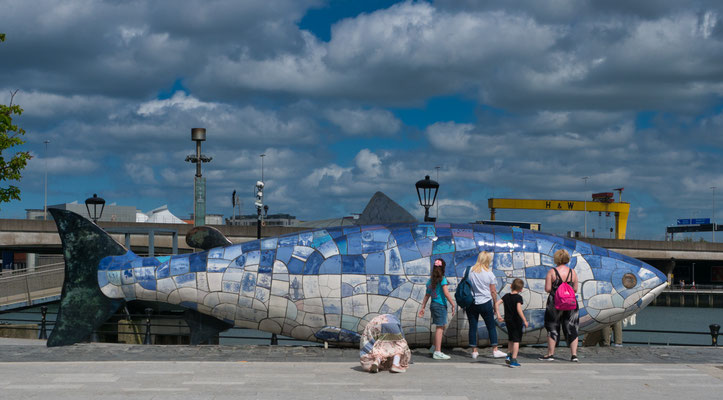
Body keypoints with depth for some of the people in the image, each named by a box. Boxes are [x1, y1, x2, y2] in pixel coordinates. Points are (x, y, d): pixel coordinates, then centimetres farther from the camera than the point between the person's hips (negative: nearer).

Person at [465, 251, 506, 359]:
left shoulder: (469, 271, -2)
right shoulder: (489, 273, -7)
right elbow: (493, 291, -2)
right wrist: (495, 305, 9)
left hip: (471, 303, 2)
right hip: (485, 303, -2)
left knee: (472, 327, 8)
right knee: (491, 327, 8)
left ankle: (474, 351, 9)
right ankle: (495, 350, 10)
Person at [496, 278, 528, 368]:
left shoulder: (506, 296, 4)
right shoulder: (518, 297, -13)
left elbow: (497, 303, -3)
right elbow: (519, 309, -26)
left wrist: (498, 315, 1)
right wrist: (525, 320, -23)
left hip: (508, 321, 5)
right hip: (517, 321, -5)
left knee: (510, 339, 25)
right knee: (516, 340, 0)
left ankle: (509, 355, 20)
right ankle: (513, 360, -3)